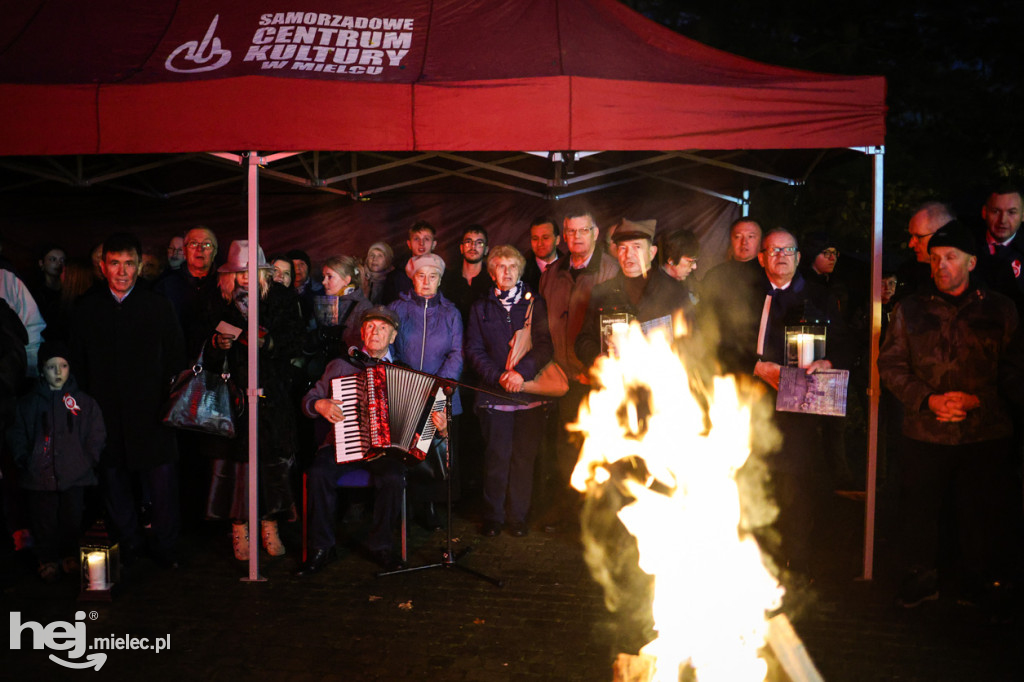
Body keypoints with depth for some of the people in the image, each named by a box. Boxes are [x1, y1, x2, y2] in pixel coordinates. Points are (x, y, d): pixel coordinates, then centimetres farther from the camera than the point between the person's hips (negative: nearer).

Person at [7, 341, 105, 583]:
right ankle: (47, 560, 21)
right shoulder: (28, 403, 5)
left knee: (72, 518, 7)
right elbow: (16, 434, 12)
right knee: (44, 520, 5)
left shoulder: (83, 401, 2)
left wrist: (88, 460, -4)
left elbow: (96, 434, 5)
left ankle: (71, 557, 25)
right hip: (39, 475, 0)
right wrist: (23, 459, 1)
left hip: (74, 473, 0)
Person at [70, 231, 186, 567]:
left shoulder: (159, 306, 1)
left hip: (152, 414, -2)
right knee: (114, 484, 12)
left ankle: (165, 548, 19)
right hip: (106, 416, 2)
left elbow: (176, 362, 2)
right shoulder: (86, 309, 5)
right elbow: (77, 363, 8)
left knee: (162, 483, 2)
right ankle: (129, 545, 30)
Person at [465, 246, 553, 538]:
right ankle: (493, 518, 12)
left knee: (524, 456, 1)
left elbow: (545, 345, -1)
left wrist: (521, 371, -16)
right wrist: (498, 377, -10)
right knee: (497, 456, -2)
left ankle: (517, 517, 14)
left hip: (529, 392, 0)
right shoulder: (480, 308, 13)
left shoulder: (534, 304, 10)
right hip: (494, 393, 0)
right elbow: (474, 350, 5)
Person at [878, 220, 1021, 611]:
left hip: (986, 434, 0)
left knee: (984, 515, 7)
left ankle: (982, 584, 29)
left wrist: (976, 400, -10)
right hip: (924, 434, 1)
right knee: (919, 510, 8)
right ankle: (922, 578, 27)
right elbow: (890, 365, 3)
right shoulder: (909, 310, 6)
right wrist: (929, 400, -10)